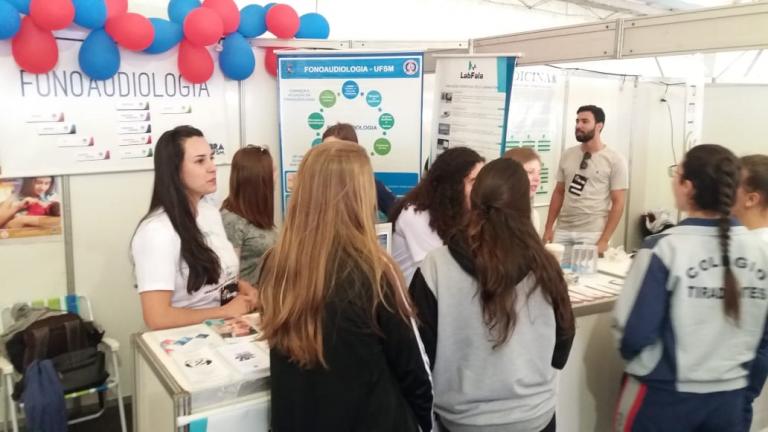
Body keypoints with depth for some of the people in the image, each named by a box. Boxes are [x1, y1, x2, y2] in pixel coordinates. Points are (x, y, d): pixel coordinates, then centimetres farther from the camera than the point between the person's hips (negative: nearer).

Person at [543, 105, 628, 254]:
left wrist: (604, 240, -11)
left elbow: (618, 203, -4)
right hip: (563, 231, 3)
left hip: (592, 234, -3)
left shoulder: (615, 160, -3)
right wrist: (548, 227, 6)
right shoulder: (567, 155, 8)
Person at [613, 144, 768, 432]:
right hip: (731, 396, 4)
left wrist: (631, 352, 4)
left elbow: (635, 332, -18)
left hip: (665, 395, -4)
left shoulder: (665, 248, -21)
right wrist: (744, 384, 18)